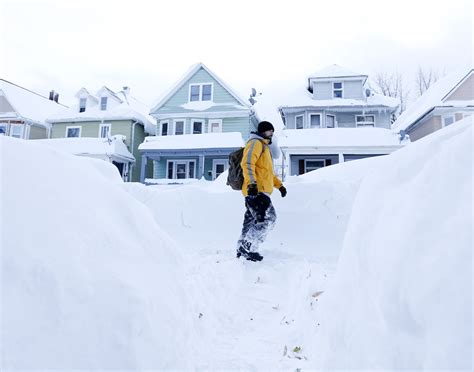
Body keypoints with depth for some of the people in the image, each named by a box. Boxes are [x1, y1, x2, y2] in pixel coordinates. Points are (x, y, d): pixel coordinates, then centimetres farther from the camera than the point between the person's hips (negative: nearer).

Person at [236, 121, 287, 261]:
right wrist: (251, 183, -30)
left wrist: (279, 185, 30)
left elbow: (267, 172, 38)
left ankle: (243, 249, 15)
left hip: (258, 191, 10)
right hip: (256, 191, -10)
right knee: (268, 218, -15)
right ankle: (248, 247, -11)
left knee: (251, 221, 10)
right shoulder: (255, 143, -2)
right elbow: (247, 163, -18)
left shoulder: (264, 147, 31)